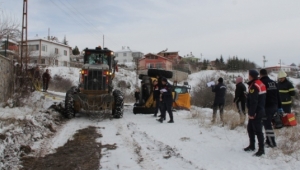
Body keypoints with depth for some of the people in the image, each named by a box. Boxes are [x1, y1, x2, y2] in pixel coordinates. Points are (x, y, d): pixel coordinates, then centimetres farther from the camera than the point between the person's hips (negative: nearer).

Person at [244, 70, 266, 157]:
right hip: (260, 110, 10)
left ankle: (261, 149, 2)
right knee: (250, 128, 18)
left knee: (258, 130, -5)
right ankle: (252, 146, 28)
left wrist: (251, 113, -19)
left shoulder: (254, 86, -19)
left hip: (256, 112, -10)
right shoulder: (260, 84, 13)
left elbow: (253, 102, -23)